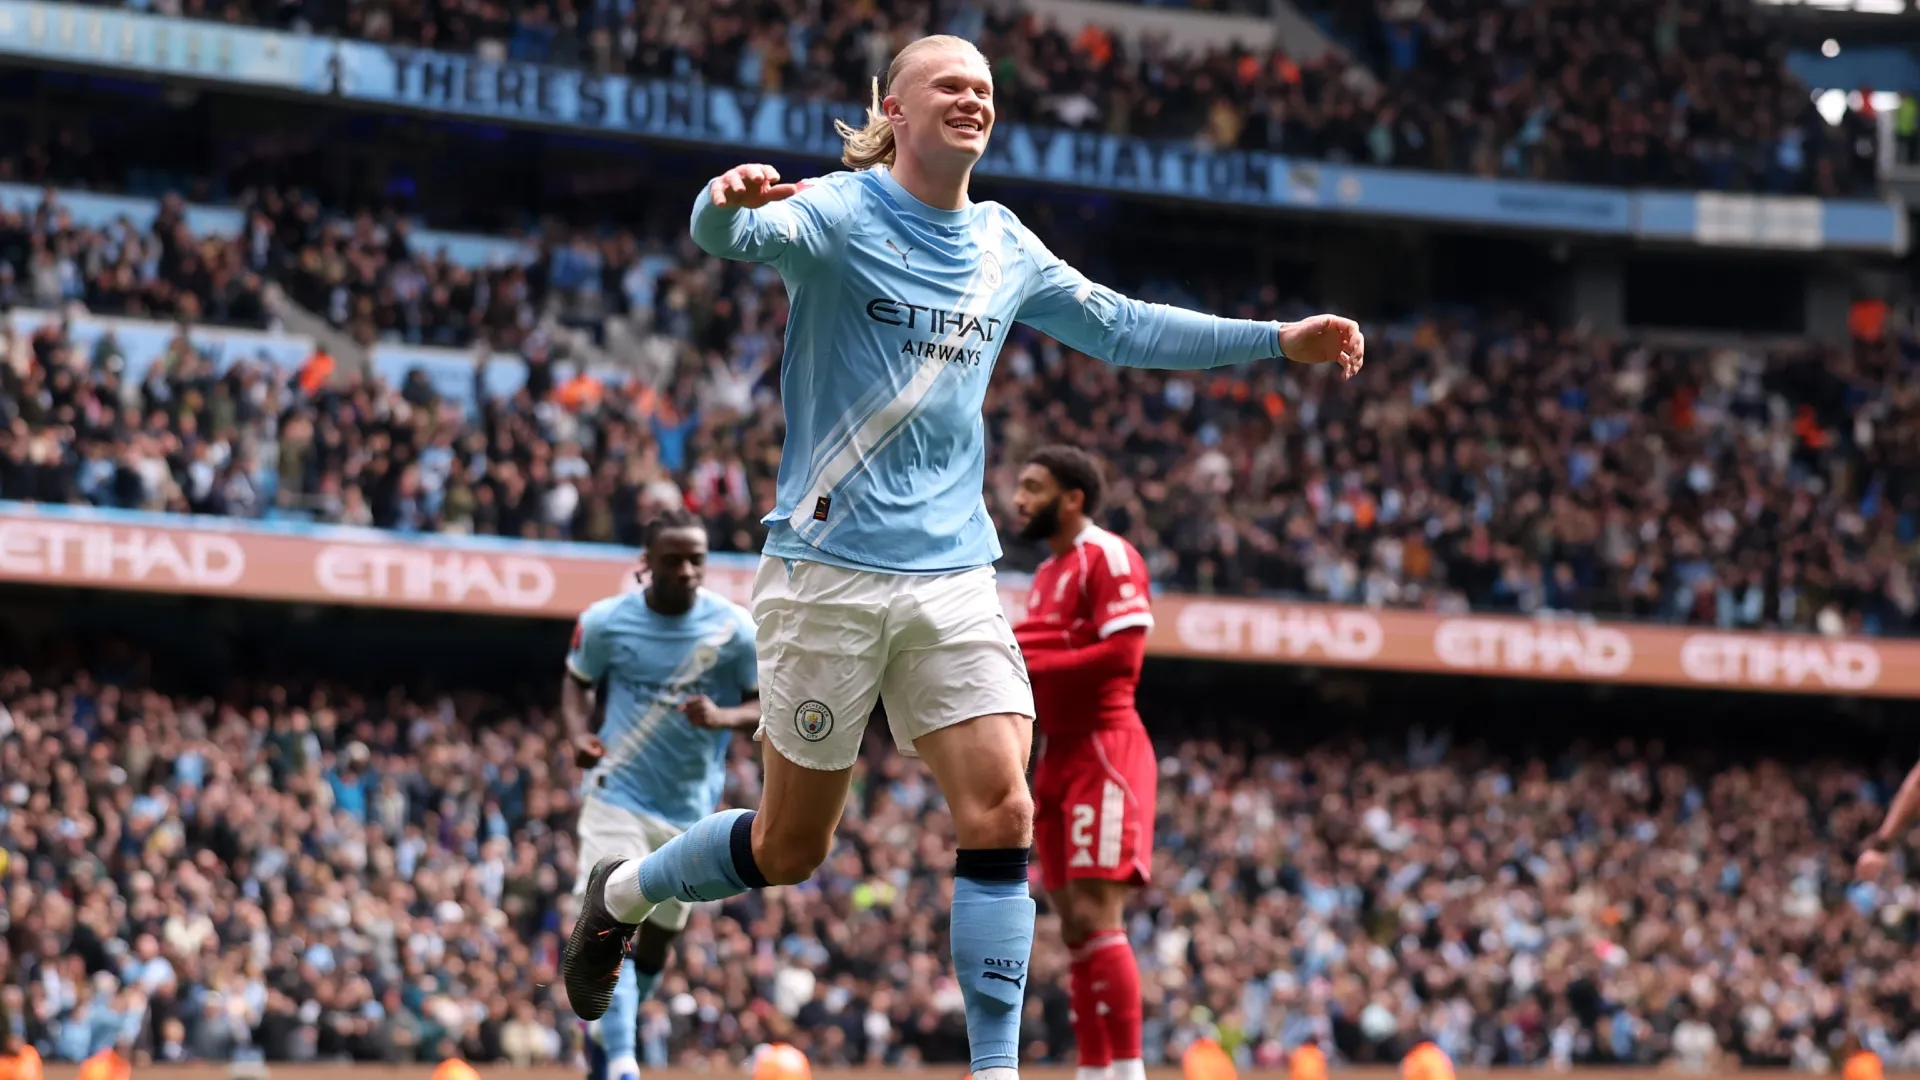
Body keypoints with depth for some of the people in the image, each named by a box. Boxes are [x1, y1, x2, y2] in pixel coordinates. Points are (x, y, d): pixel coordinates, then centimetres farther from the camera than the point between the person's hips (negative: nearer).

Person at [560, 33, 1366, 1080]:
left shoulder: (1005, 247, 12)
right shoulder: (834, 213, -6)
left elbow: (1122, 327, 25)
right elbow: (734, 237, -28)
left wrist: (1279, 339, 21)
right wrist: (729, 201, -53)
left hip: (954, 577, 5)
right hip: (829, 571, -5)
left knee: (1001, 813, -12)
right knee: (792, 845, 4)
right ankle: (619, 892, 33)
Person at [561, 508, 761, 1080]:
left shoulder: (735, 628, -9)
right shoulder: (606, 621, -8)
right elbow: (578, 681, 10)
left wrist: (724, 717, -24)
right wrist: (580, 734, -10)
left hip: (691, 808, 2)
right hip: (618, 794, -2)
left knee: (657, 940, 13)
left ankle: (604, 1030, 39)